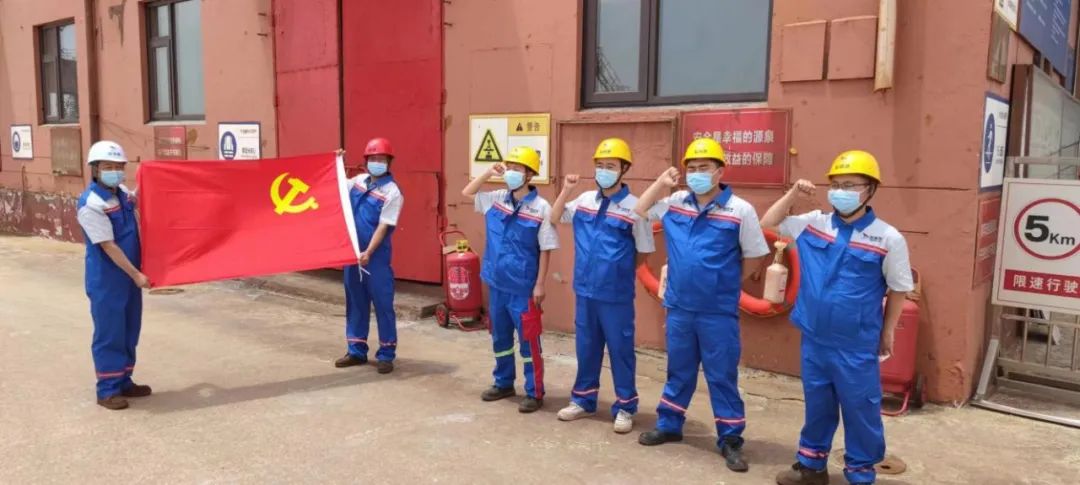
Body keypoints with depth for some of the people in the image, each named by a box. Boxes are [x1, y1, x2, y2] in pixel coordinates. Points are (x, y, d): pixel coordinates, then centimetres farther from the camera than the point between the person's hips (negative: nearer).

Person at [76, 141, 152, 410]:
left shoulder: (123, 194, 4)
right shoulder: (91, 204, -19)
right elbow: (108, 246, -21)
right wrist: (136, 275, -21)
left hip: (128, 275, 8)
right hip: (106, 280, -8)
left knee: (130, 331, 14)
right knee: (109, 334, 1)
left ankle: (124, 381, 26)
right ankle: (107, 390, 12)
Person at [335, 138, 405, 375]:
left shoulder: (392, 193, -11)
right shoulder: (357, 181, 7)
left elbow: (383, 227, -16)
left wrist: (368, 253, -24)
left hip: (376, 256, -6)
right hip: (351, 251, 6)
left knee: (382, 304, 1)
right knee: (355, 302, 13)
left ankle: (386, 354, 10)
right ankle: (356, 350, 24)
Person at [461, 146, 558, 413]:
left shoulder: (541, 208, -12)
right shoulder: (496, 199, 4)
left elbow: (546, 250, -10)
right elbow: (467, 193, 16)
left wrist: (540, 284, -12)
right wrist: (489, 172, 2)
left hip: (523, 287, -6)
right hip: (497, 283, 6)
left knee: (528, 340, 2)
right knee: (499, 337, 17)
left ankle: (534, 392, 13)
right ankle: (503, 383, 33)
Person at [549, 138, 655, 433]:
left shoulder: (633, 207, -11)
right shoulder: (585, 200, 4)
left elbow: (644, 252, -4)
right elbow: (555, 218, 15)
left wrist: (618, 271, 3)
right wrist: (566, 190, 2)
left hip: (616, 294, -5)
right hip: (585, 289, 5)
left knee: (620, 349, 6)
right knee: (586, 347, 16)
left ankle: (625, 407, 20)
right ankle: (583, 400, 32)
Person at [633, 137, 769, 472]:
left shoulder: (740, 210, -10)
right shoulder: (675, 203, 3)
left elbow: (754, 257, -2)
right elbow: (640, 210, 16)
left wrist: (724, 284, 2)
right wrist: (661, 183, 3)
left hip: (718, 312, -4)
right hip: (679, 307, 4)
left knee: (722, 376, 6)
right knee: (678, 371, 19)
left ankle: (730, 440, 19)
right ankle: (669, 425, 34)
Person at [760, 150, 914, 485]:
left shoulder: (888, 238, -9)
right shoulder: (813, 224, 0)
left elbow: (899, 289, 0)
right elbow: (769, 223, 10)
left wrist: (887, 332, 4)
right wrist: (793, 194, -2)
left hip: (857, 345, -3)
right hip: (814, 338, 4)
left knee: (860, 408, 8)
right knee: (816, 404, 18)